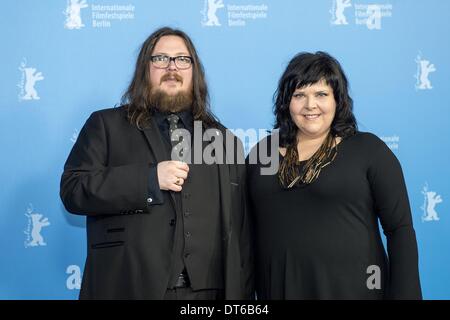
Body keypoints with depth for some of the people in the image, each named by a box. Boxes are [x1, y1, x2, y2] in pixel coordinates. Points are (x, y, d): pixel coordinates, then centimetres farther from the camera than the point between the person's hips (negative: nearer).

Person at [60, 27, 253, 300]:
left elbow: (240, 231, 10)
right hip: (129, 288, -2)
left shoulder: (224, 141, 13)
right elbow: (72, 190, -7)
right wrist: (149, 179, -15)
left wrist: (241, 295, 4)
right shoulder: (106, 125, 6)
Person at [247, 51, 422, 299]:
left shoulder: (369, 149, -3)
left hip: (352, 288, -2)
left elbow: (400, 229, -5)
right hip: (278, 288, 3)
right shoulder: (263, 151, 6)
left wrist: (405, 295, -11)